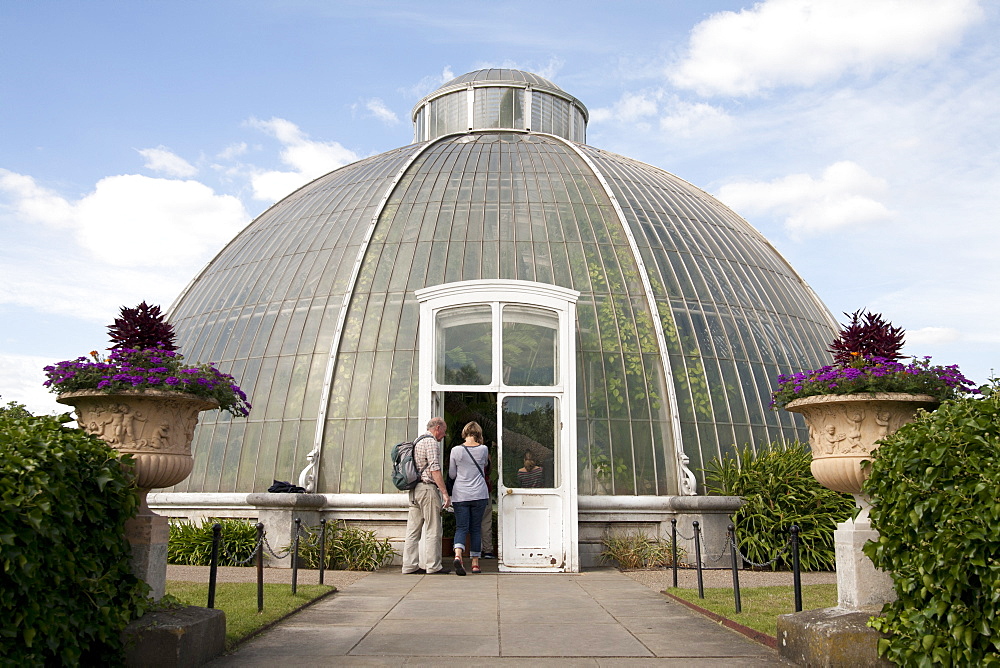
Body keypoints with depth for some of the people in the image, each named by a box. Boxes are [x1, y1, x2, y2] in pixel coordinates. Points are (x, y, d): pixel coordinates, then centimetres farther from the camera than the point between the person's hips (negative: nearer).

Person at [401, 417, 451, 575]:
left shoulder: (417, 441, 21)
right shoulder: (431, 442, -8)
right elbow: (435, 469, -17)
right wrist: (445, 493, -17)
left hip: (414, 490, 9)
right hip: (427, 488, -9)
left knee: (413, 529, 7)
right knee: (433, 529, -4)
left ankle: (410, 565, 9)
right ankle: (433, 566, -2)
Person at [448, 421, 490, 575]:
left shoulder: (456, 450, -3)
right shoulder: (483, 449, -2)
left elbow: (451, 474, 7)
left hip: (460, 495, 0)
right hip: (479, 494, 0)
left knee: (461, 527, -1)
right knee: (476, 528, 9)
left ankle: (458, 555, -26)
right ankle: (475, 563, 13)